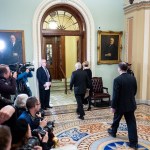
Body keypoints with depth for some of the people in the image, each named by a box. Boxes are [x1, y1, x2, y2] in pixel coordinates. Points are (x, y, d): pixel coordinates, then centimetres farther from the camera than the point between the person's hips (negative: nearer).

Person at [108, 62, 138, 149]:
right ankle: (134, 142, 7)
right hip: (131, 104, 4)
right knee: (131, 123, 6)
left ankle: (113, 132, 44)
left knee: (116, 120, 20)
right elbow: (135, 91, 9)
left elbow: (115, 95, -19)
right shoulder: (133, 78, -2)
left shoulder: (117, 80, -19)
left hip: (120, 105, -4)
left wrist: (113, 106, -10)